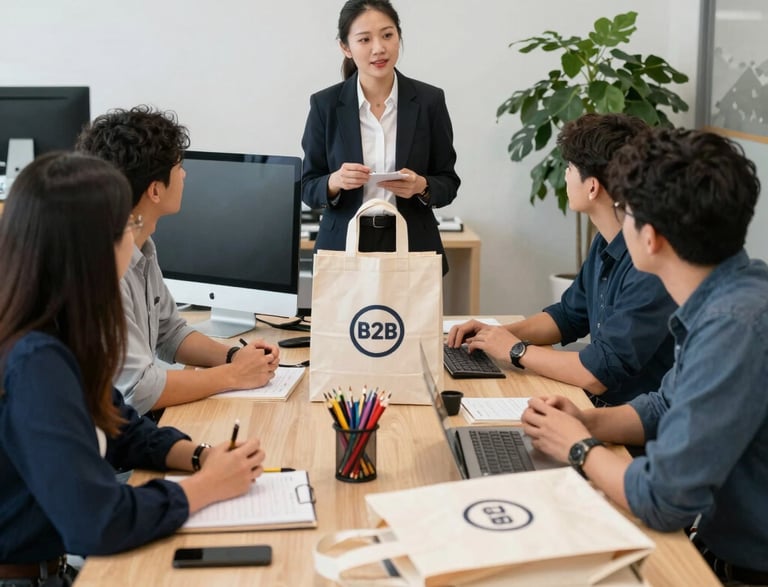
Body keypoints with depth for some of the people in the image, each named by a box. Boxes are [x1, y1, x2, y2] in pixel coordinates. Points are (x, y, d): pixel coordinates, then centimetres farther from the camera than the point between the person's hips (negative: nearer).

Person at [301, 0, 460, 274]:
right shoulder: (325, 104, -3)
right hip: (344, 246, 0)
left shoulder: (429, 100, -3)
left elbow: (448, 182, 2)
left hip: (411, 246, 0)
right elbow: (309, 188, 0)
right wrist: (335, 182, -20)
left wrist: (422, 186, -18)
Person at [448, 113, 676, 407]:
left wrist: (517, 349, -12)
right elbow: (569, 315, 18)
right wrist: (498, 334, 3)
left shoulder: (652, 266, -25)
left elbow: (599, 373, -25)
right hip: (598, 404, 8)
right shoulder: (606, 243, 5)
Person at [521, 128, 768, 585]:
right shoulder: (721, 299, -1)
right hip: (723, 543, 7)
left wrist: (580, 448, -12)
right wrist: (586, 422, -3)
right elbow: (667, 408, 14)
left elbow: (663, 501, -30)